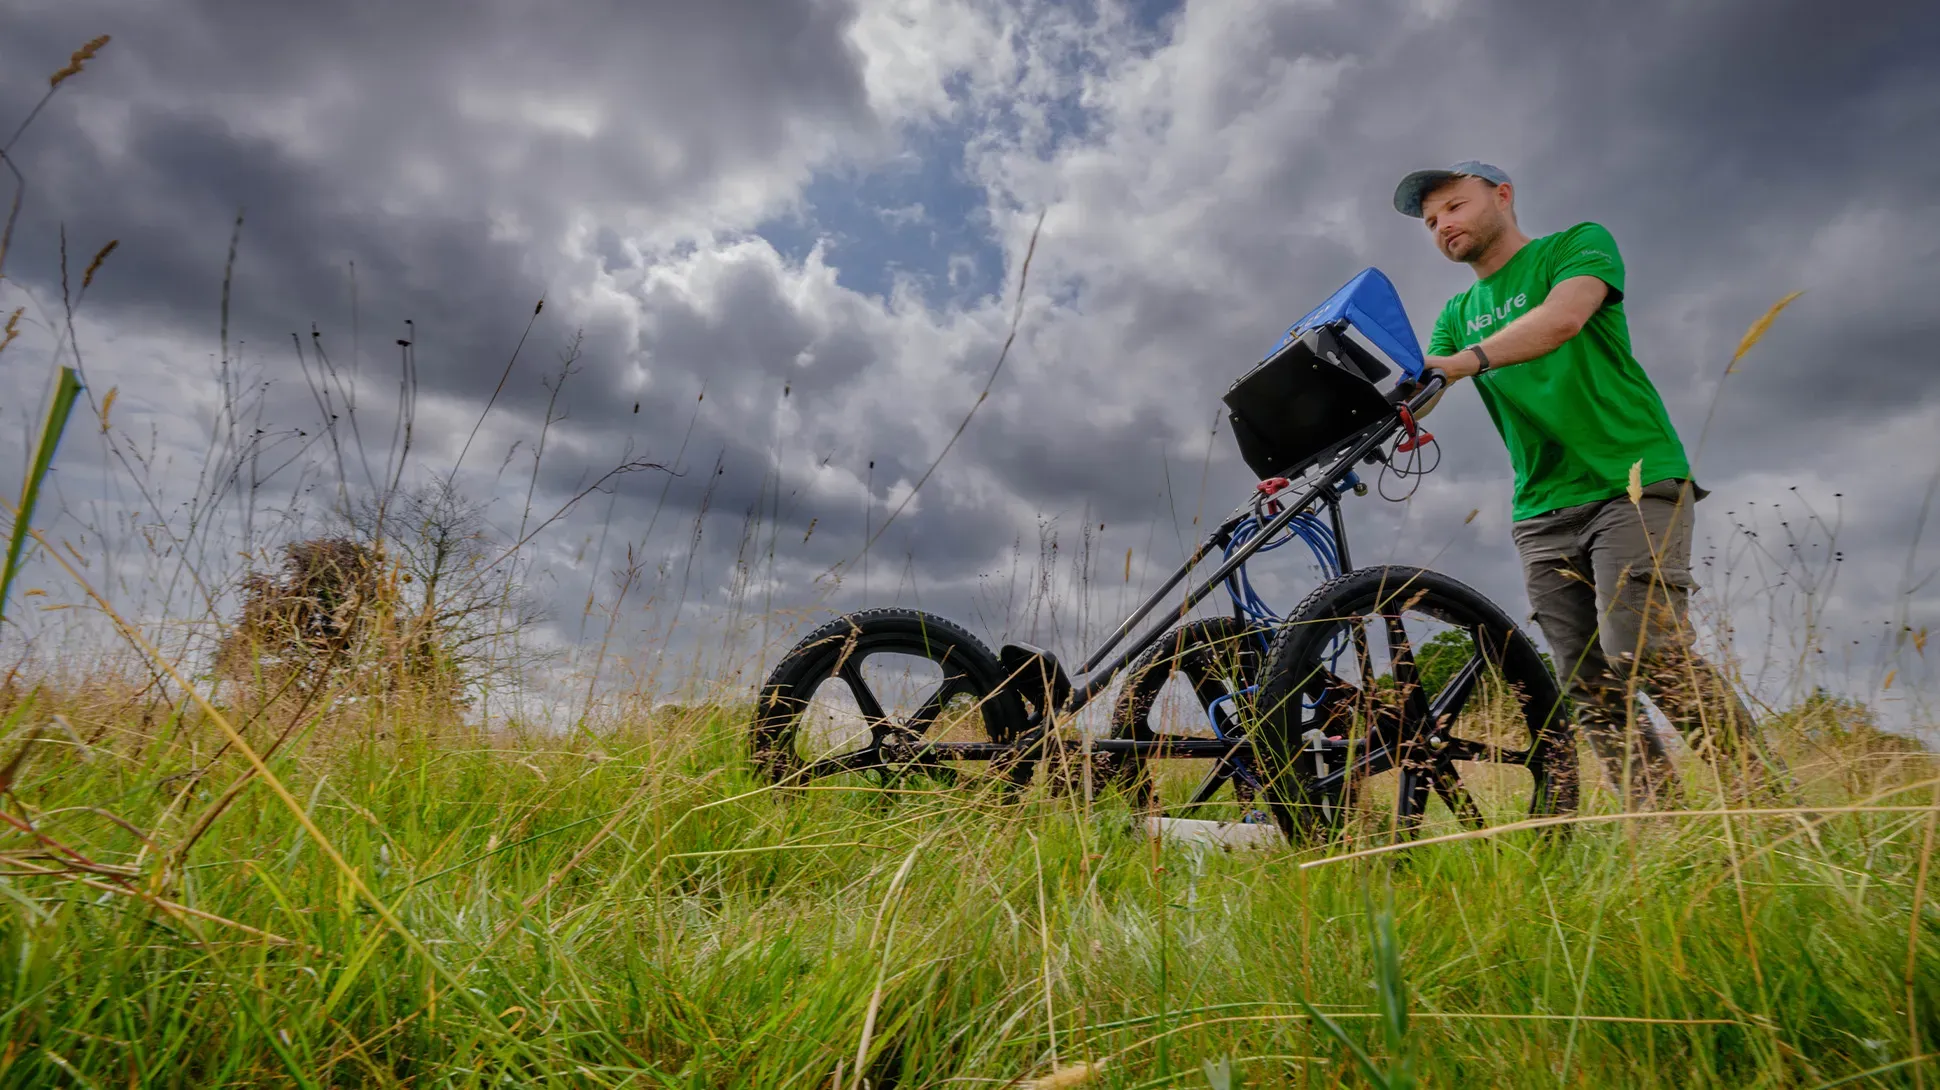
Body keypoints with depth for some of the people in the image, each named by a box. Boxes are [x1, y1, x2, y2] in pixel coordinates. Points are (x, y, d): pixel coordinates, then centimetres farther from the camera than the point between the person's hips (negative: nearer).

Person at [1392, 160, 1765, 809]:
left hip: (1633, 485, -5)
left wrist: (1467, 360, -34)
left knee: (1644, 653, -21)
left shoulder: (1578, 245, 5)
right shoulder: (1458, 314, 20)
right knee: (1591, 694, -3)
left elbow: (1563, 317, -18)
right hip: (1543, 513, 5)